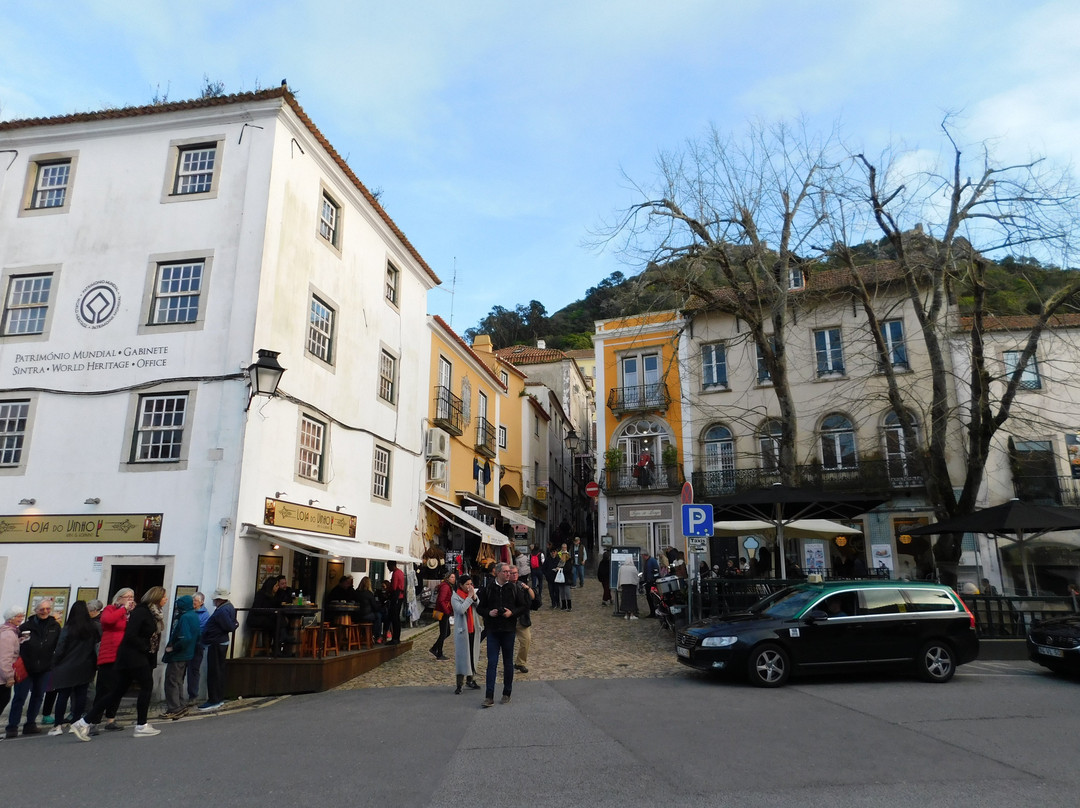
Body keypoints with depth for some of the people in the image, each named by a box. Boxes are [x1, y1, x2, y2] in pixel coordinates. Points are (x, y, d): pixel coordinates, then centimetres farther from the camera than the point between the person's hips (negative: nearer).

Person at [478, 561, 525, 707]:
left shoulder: (514, 589, 2)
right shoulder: (487, 589, 0)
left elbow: (522, 606, 6)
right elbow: (481, 607, 6)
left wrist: (512, 612, -11)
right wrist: (489, 612, -14)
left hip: (509, 630, 1)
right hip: (492, 630, -1)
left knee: (508, 662, 9)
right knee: (492, 662, -3)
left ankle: (507, 694, 22)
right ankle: (489, 696, 0)